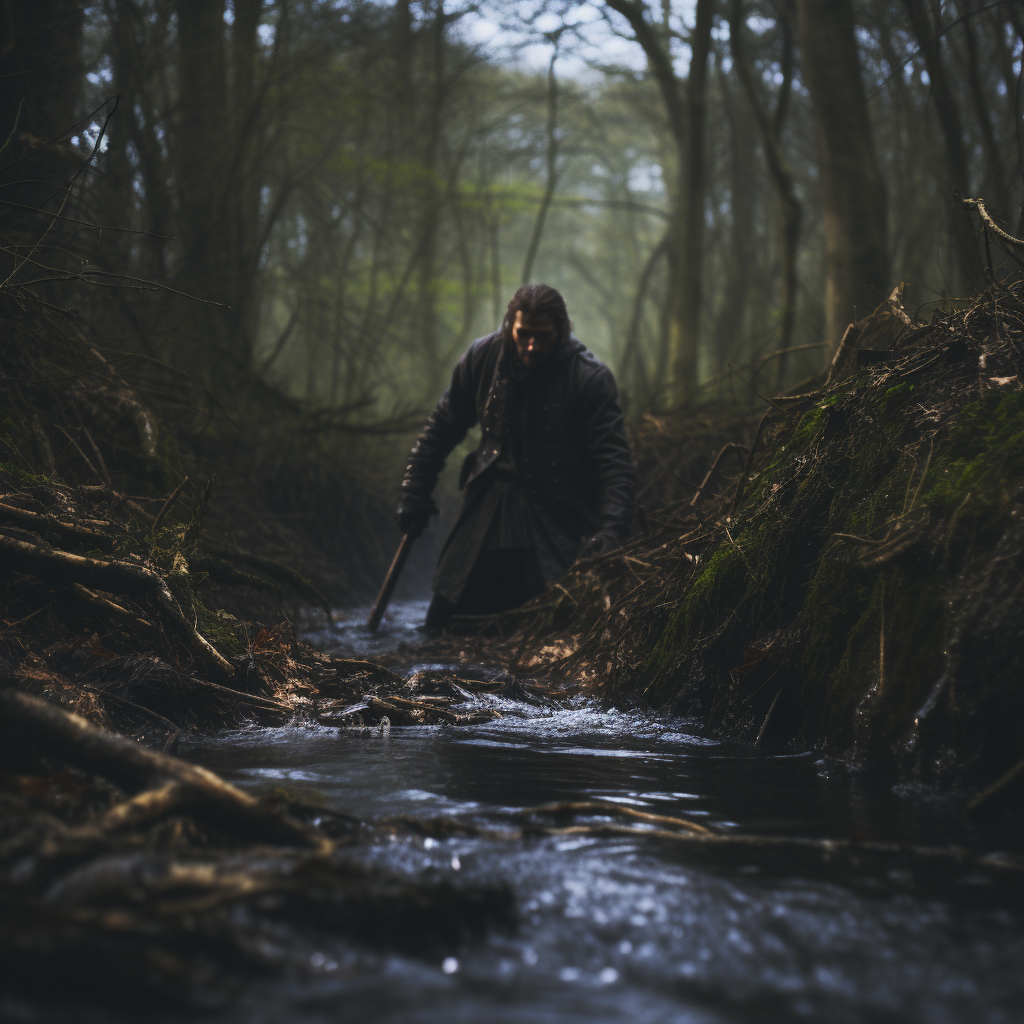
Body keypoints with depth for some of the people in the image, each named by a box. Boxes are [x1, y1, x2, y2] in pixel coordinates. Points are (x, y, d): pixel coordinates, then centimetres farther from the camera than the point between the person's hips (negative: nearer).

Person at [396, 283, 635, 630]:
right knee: (441, 625, 5)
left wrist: (611, 527, -28)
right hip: (488, 514, 3)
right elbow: (443, 427, 12)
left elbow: (614, 460, -14)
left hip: (561, 526, -3)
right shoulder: (483, 357, -1)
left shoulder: (591, 377, -11)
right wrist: (414, 491, 10)